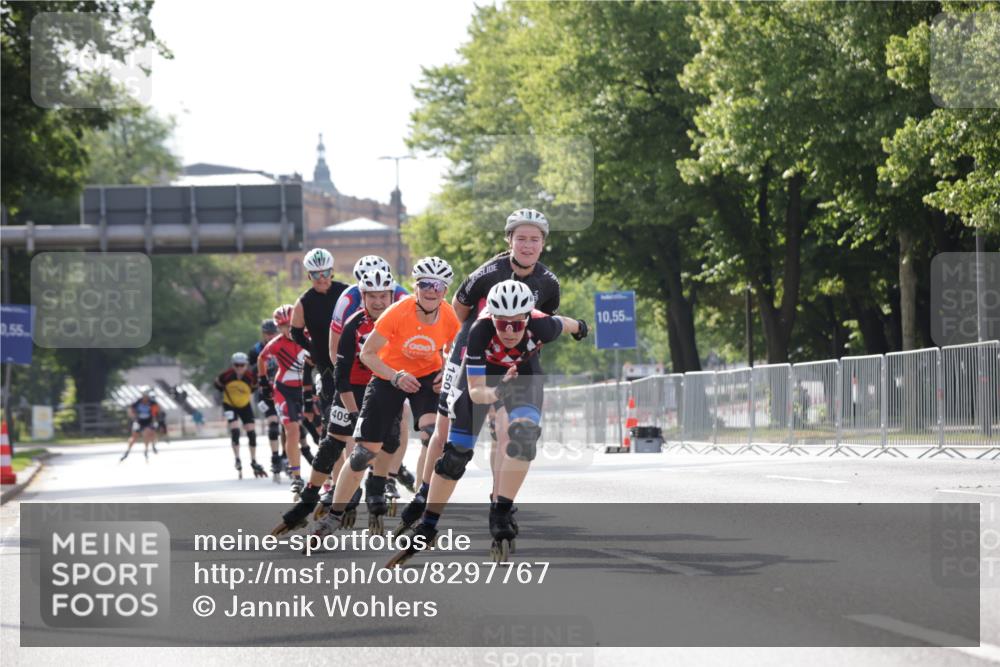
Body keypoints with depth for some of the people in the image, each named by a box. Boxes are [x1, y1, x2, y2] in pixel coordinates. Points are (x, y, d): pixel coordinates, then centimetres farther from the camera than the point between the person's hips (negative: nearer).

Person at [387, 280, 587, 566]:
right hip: (481, 374, 0)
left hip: (523, 374, 1)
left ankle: (500, 516, -21)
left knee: (524, 434, -28)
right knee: (455, 453, -1)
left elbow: (564, 323, -10)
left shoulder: (540, 326, -36)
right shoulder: (480, 331, -39)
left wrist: (579, 327, 13)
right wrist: (495, 394, -56)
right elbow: (475, 391, -34)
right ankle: (427, 528, 15)